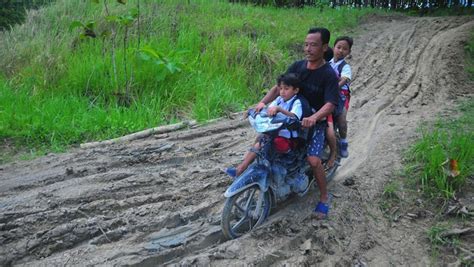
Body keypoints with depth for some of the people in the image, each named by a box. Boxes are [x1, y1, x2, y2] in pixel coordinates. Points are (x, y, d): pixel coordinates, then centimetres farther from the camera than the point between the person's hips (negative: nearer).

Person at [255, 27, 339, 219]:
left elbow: (330, 104, -27)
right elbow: (278, 87, -2)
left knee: (313, 160, -21)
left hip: (316, 121, -6)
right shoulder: (297, 66, -1)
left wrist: (314, 117, -46)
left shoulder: (329, 74, -17)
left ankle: (324, 197, 1)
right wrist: (263, 102, -20)